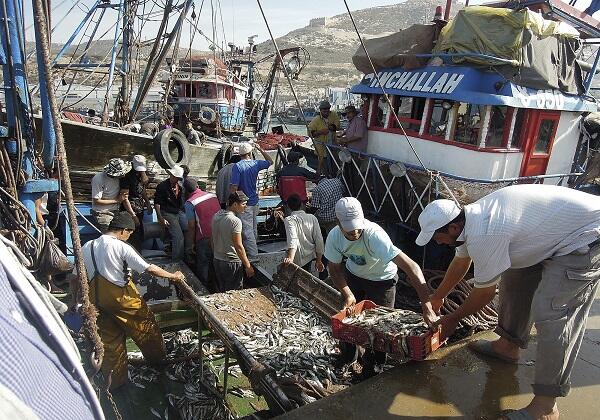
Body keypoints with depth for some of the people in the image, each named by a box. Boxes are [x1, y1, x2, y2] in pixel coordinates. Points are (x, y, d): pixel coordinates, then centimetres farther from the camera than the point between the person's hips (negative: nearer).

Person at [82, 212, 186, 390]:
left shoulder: (87, 247, 2)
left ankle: (114, 381, 26)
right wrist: (173, 276, -5)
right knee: (146, 326, 17)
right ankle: (158, 358, 35)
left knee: (110, 339, 16)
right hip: (122, 299, -6)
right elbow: (149, 269, -16)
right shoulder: (122, 248, -16)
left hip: (97, 301, 6)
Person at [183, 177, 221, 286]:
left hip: (205, 239, -5)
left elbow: (191, 227, -7)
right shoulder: (213, 195, 8)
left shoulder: (189, 203, -6)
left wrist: (189, 247, 2)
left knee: (203, 266, 11)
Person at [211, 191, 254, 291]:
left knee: (221, 292, 19)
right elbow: (238, 247, -21)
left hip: (217, 260, 8)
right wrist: (248, 266, -13)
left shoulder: (216, 216, 3)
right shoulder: (235, 221, -21)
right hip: (231, 263, -8)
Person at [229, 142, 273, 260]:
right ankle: (253, 249, 31)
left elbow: (234, 186, -18)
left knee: (247, 230, -4)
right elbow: (270, 161, 20)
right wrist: (261, 149, 26)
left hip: (244, 203, -6)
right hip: (254, 201, 6)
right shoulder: (255, 164, 1)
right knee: (253, 229, 18)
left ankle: (253, 255, -4)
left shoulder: (237, 166, -15)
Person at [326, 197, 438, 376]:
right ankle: (347, 354, 43)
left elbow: (411, 267, -48)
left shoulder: (374, 235, -42)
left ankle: (370, 364, 29)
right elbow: (335, 269, -10)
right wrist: (348, 294, -26)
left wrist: (427, 308, -53)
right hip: (353, 275, 4)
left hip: (382, 279, -4)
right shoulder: (334, 236, -27)